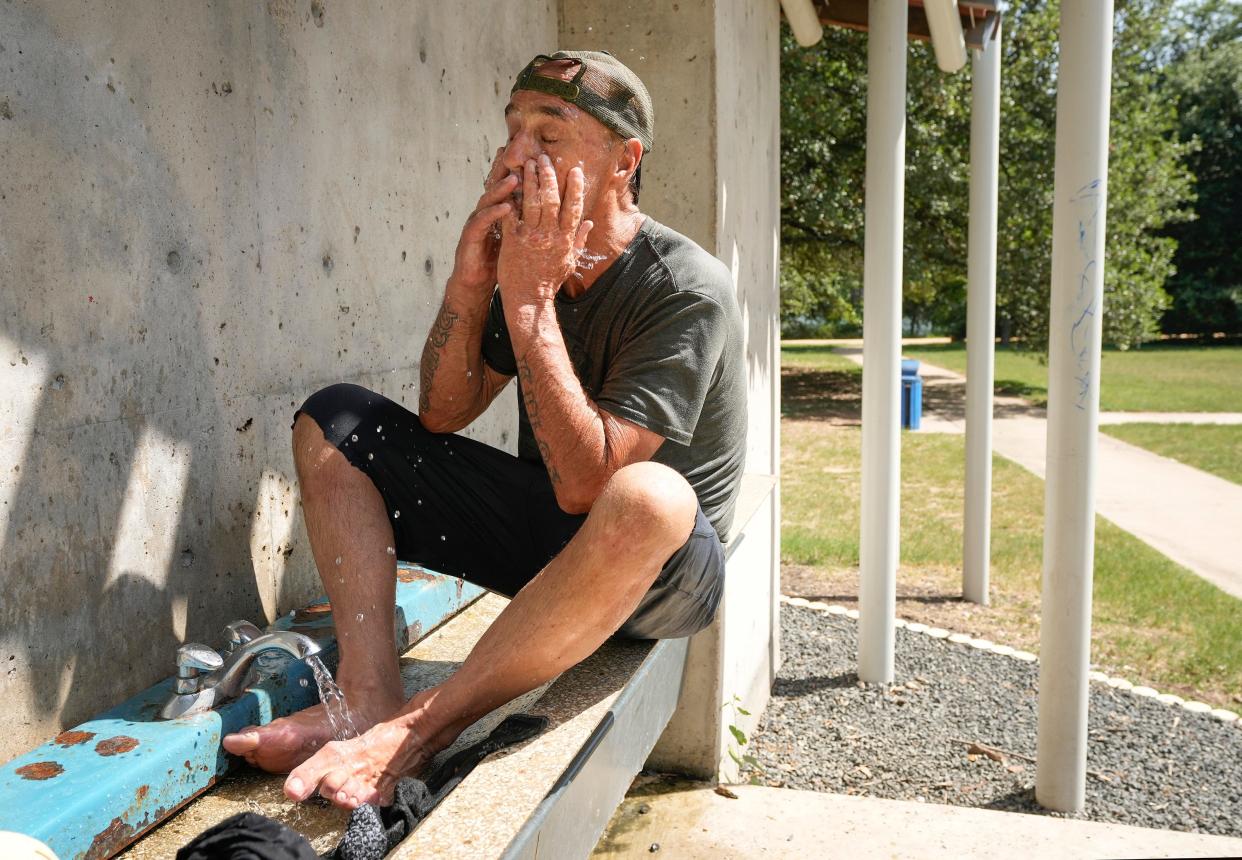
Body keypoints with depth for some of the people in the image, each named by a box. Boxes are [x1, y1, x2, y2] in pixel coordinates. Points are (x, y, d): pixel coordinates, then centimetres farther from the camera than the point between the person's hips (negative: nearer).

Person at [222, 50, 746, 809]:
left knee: (647, 496, -43)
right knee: (334, 421, -2)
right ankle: (371, 699, -21)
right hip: (541, 526, 6)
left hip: (658, 568, -6)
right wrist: (470, 284, -16)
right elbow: (444, 416, -1)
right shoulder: (530, 259, -1)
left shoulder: (687, 291, -21)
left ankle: (415, 731, -27)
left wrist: (530, 304, -28)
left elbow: (583, 482, -29)